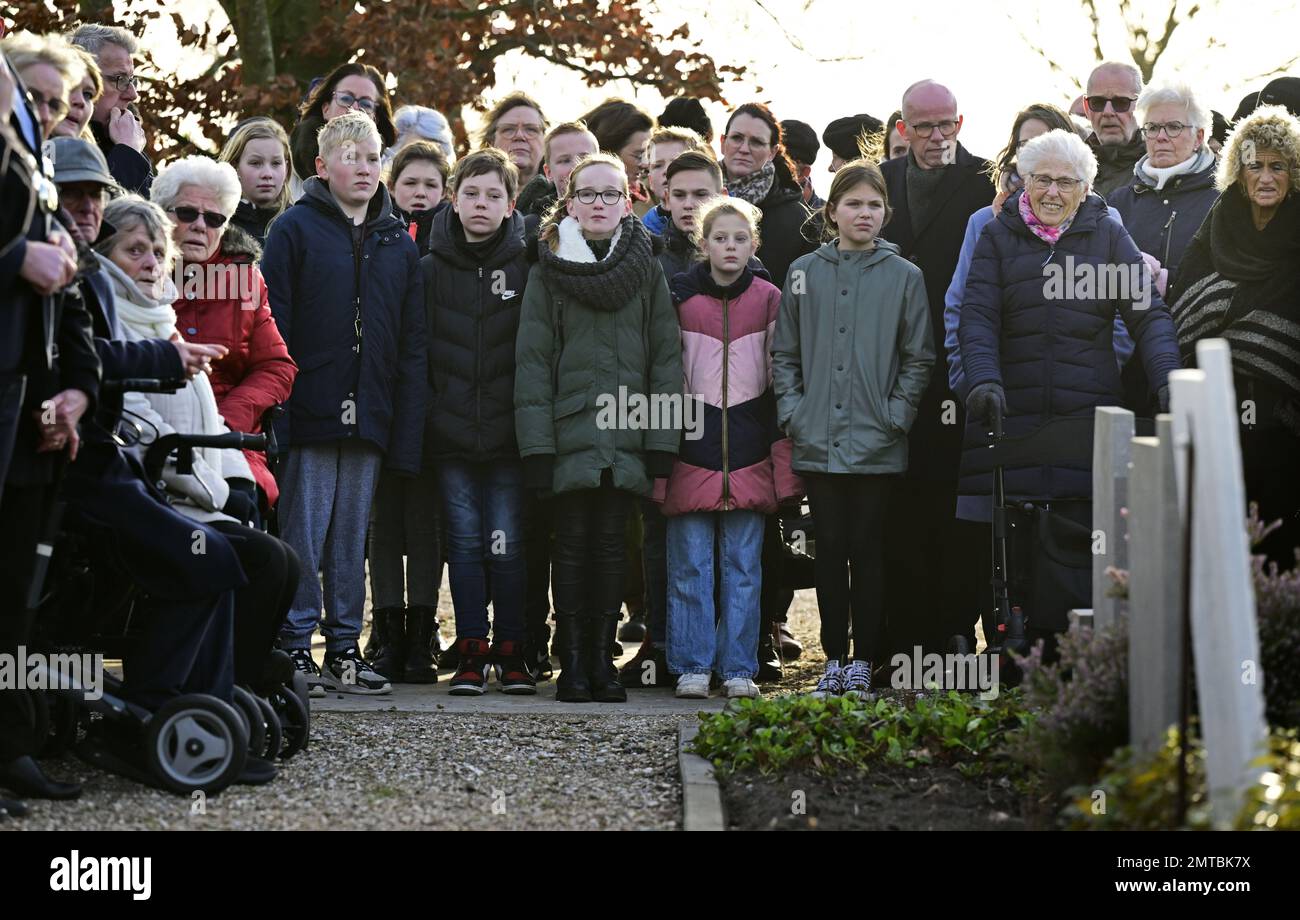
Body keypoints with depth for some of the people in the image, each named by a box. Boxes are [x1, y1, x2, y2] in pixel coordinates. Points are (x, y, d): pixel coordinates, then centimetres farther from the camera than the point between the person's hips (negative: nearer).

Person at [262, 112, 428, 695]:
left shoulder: (397, 241, 13)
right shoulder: (295, 229, 0)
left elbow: (413, 341, 13)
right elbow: (274, 325, -5)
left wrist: (407, 429, 6)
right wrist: (277, 409, -13)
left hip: (369, 418, 4)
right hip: (310, 411, -4)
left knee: (352, 535, 9)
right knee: (303, 534, -2)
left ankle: (344, 647, 15)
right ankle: (294, 646, 5)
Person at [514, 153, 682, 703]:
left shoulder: (647, 270, 8)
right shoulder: (548, 270, 4)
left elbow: (666, 358, 6)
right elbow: (532, 361, 1)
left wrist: (662, 442, -2)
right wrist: (537, 446, -7)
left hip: (626, 436, 1)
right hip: (570, 430, -1)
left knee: (610, 544, 4)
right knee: (573, 544, 0)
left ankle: (602, 659, 10)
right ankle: (572, 663, 5)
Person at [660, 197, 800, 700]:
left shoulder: (769, 300, 5)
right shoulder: (680, 297, 3)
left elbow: (781, 379, 7)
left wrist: (784, 462, 1)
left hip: (748, 453, 1)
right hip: (693, 447, -1)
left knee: (743, 565, 4)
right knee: (690, 564, 0)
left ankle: (738, 669, 10)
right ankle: (692, 668, 7)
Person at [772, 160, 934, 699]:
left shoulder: (904, 276, 2)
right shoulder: (805, 272, 7)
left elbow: (918, 358, 4)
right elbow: (785, 353, 10)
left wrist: (895, 415, -6)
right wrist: (792, 411, -1)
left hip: (876, 445, -2)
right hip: (818, 442, 2)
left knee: (868, 550, 2)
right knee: (829, 549, 6)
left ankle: (864, 660, 9)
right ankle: (834, 657, 13)